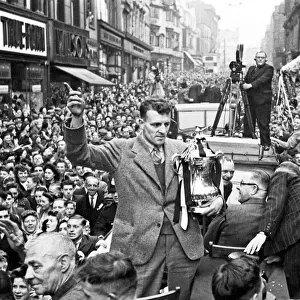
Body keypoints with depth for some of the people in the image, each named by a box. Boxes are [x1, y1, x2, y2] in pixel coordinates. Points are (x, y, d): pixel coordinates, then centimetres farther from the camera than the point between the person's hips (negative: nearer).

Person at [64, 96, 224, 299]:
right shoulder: (122, 150, -2)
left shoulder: (182, 149, 6)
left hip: (184, 241, 3)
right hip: (140, 242, -3)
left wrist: (218, 198, -4)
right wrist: (77, 118, -27)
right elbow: (80, 155, -11)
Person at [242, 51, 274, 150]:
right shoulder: (251, 68, 20)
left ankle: (266, 144, 4)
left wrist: (250, 85, -29)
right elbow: (246, 80, 21)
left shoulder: (269, 69, -3)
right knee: (248, 122, 9)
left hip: (262, 101, -7)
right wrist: (243, 84, -2)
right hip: (250, 100, 7)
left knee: (263, 123, -5)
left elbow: (262, 79, -18)